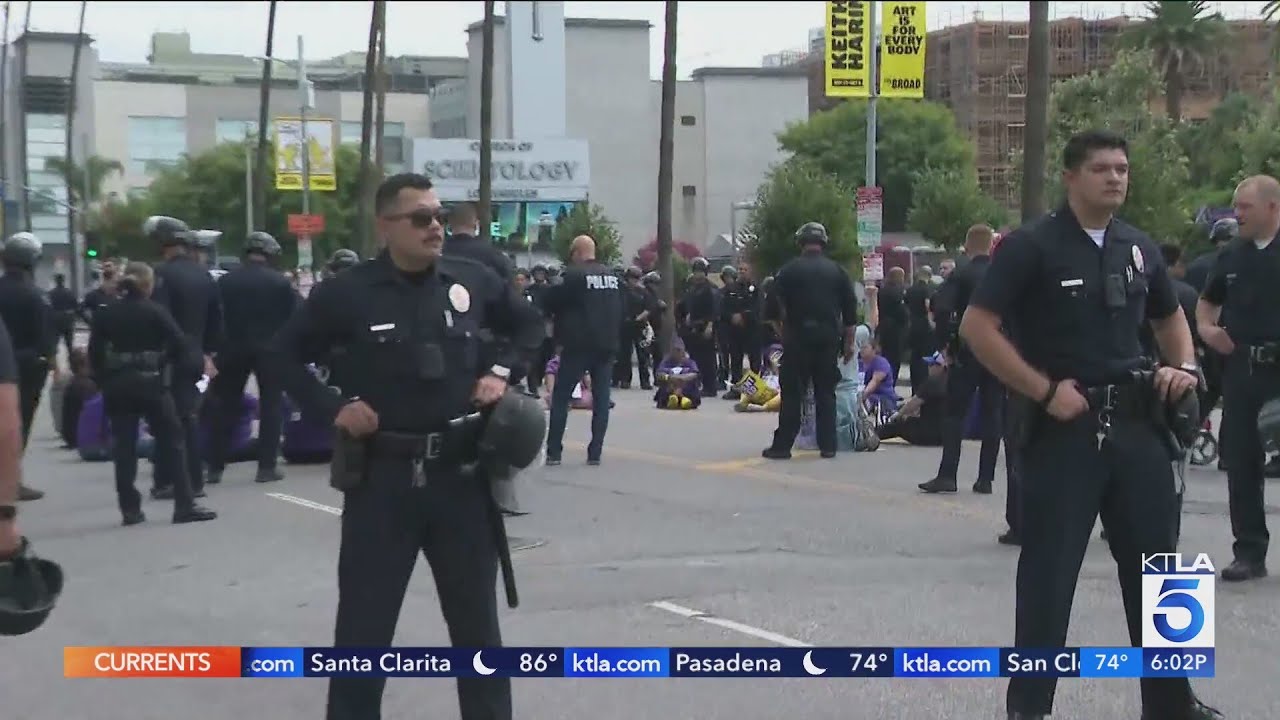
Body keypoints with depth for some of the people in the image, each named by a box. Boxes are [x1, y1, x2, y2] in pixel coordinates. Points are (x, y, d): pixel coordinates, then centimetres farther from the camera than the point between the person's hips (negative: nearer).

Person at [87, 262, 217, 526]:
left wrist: (104, 381, 12)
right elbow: (180, 345, -7)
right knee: (172, 442, 2)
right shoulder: (156, 312, -4)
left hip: (118, 386, 3)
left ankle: (130, 508, 5)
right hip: (151, 383, -3)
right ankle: (184, 505, -1)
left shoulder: (106, 315, 5)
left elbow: (95, 353, 5)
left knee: (124, 447, 6)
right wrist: (197, 364, 7)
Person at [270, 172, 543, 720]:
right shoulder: (347, 293, -6)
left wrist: (501, 371, 3)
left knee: (476, 617, 12)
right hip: (381, 477, -2)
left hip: (462, 473, 2)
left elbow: (529, 325, 19)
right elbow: (286, 353, 6)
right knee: (364, 622, 4)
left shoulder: (473, 280, 2)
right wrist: (330, 408, -5)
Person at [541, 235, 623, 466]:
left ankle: (553, 451, 0)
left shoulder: (573, 275, -11)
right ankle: (595, 453, 4)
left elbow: (549, 302, -6)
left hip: (579, 344, -5)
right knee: (601, 399, 7)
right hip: (607, 344, 5)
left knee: (561, 397, 3)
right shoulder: (613, 277, 7)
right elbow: (622, 309, 12)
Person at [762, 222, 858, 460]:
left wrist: (782, 332, 13)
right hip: (828, 338, 2)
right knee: (826, 392, 8)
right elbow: (850, 311, 8)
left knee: (792, 392, 0)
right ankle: (828, 445, 6)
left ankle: (782, 445, -1)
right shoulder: (837, 271, 7)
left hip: (798, 336, -2)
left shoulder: (789, 270, -1)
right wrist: (849, 343, 13)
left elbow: (773, 309, -1)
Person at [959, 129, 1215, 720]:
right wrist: (1045, 390, -15)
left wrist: (1184, 364, 5)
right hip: (1063, 426, -6)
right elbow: (976, 327, -12)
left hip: (1135, 422, 6)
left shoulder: (1139, 248, 11)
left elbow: (1170, 317, 26)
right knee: (1048, 571, 0)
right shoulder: (1032, 246, -7)